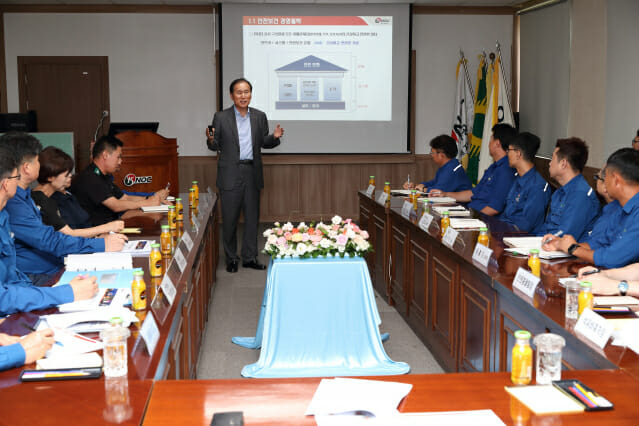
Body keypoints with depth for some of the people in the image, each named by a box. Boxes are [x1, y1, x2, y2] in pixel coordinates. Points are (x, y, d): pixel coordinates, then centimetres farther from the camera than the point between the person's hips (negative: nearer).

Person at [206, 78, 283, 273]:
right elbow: (216, 146, 3)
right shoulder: (221, 117, 1)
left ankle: (250, 257, 19)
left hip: (252, 173, 3)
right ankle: (231, 258, 16)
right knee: (229, 218, 2)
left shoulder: (260, 116, 8)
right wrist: (211, 140, -19)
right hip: (230, 174, -3)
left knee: (252, 217, 8)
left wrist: (275, 137, -9)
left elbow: (264, 142, 12)